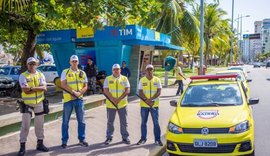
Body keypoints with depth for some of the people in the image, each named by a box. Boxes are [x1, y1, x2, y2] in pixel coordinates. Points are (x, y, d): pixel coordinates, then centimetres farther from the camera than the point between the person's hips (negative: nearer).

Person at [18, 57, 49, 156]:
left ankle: (40, 144, 23)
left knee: (39, 124, 11)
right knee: (25, 125, -3)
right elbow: (25, 90, -19)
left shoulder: (40, 75, 4)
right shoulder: (23, 76, -6)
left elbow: (44, 88, -10)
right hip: (27, 103, -3)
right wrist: (38, 88, -14)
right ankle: (22, 146, 5)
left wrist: (31, 88, -19)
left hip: (39, 103, 4)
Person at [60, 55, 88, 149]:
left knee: (81, 121, 7)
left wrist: (79, 93, -11)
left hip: (79, 99, 3)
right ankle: (64, 141, 14)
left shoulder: (82, 73, 10)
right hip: (68, 99, -3)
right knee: (65, 121, 4)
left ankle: (82, 139, 18)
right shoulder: (65, 72, 1)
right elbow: (63, 85, -10)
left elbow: (85, 87, 8)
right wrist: (74, 92, -18)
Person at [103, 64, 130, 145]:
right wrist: (113, 99, -17)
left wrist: (119, 99, -14)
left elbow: (127, 91, -3)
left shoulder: (124, 79, 4)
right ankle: (109, 137, 20)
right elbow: (105, 91, -5)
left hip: (122, 104, 0)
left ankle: (125, 137, 18)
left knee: (123, 121, 7)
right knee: (110, 122, 9)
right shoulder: (108, 79, 4)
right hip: (110, 104, 0)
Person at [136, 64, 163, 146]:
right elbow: (140, 92, -3)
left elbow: (159, 92, -5)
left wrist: (151, 99, -17)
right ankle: (143, 138, 20)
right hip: (144, 105, 1)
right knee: (143, 122, 9)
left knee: (156, 123, 2)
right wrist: (147, 100, -17)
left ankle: (157, 139, 10)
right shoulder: (142, 80, 3)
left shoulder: (157, 80, 2)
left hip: (154, 105, -1)